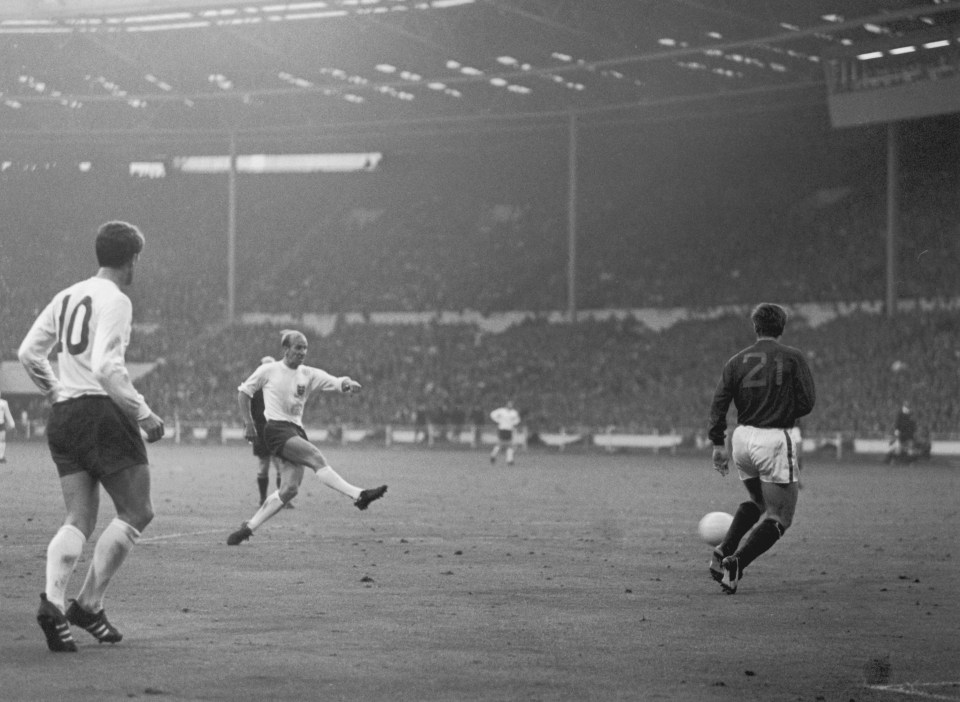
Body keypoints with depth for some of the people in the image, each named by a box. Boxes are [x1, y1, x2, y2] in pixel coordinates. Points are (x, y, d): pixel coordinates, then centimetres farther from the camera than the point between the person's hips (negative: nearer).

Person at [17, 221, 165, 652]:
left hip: (63, 418, 8)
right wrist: (143, 413, -16)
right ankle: (88, 604, -6)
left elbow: (28, 352, 16)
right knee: (137, 512, 1)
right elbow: (105, 367, -20)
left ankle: (53, 600, -15)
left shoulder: (67, 297, 14)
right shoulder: (115, 300, -9)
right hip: (102, 413, -8)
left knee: (79, 521, 6)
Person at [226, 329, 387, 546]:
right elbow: (243, 392, 10)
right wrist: (248, 423, 5)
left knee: (289, 489, -3)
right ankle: (358, 496, -39)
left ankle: (249, 528, 7)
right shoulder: (269, 371, -1)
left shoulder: (309, 374, 9)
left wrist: (347, 383, -28)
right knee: (315, 457, -26)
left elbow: (335, 382, -4)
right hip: (277, 429, -6)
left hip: (296, 431, 6)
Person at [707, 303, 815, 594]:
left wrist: (718, 444, 3)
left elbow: (719, 403, 0)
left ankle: (724, 551, 12)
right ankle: (736, 563, -14)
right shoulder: (793, 357, -3)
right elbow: (807, 403, -6)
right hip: (776, 439, -5)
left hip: (742, 439, 5)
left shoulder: (737, 361, 7)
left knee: (758, 502, 28)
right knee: (779, 517, 3)